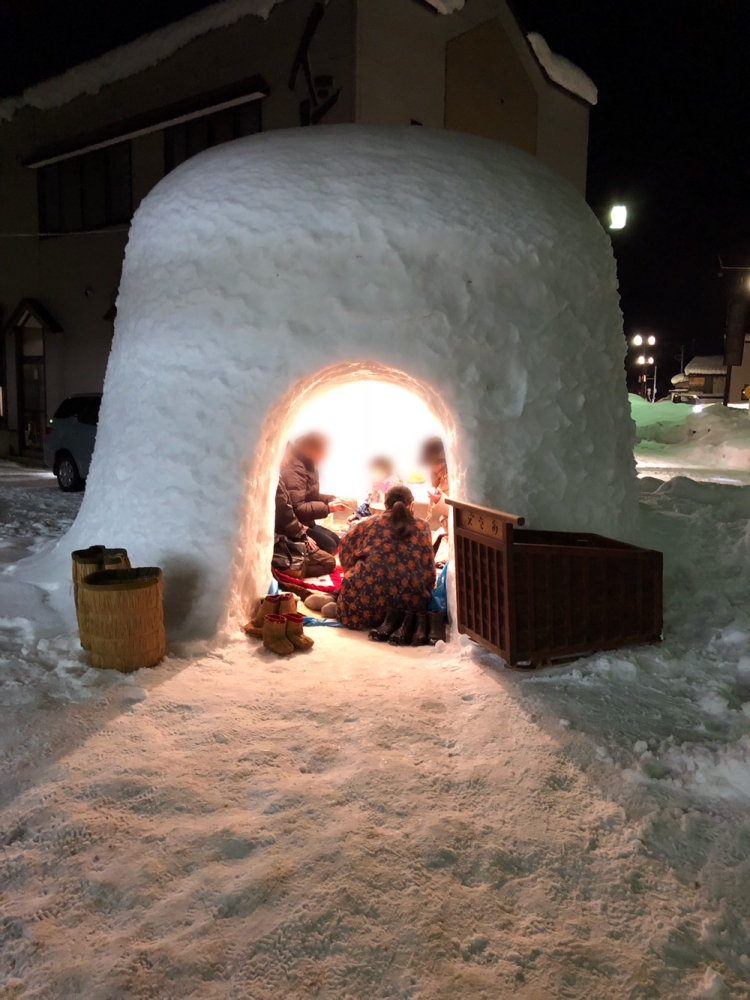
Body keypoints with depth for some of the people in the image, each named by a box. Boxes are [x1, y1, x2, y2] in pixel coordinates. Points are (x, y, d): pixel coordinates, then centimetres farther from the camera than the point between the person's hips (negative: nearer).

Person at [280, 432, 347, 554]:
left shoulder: (307, 464, 11)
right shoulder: (294, 469, -23)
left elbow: (312, 496, 21)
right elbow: (297, 509, -30)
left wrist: (332, 499, 4)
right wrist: (327, 507, -26)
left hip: (302, 522, 11)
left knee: (335, 540, 9)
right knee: (328, 545, -17)